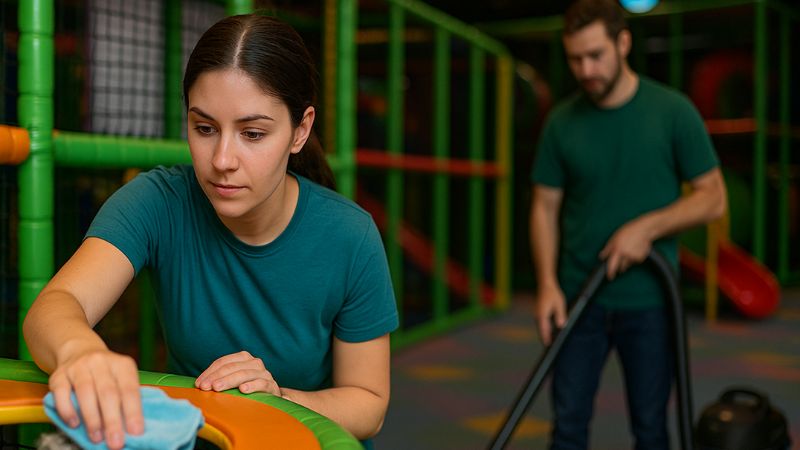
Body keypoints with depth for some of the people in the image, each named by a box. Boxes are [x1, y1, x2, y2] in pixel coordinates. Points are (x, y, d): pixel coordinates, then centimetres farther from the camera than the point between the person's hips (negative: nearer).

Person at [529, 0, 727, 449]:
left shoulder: (673, 110, -7)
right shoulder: (562, 121, 0)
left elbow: (713, 198, -5)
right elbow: (546, 208, 3)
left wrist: (647, 227, -19)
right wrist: (548, 283, -9)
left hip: (649, 302, -2)